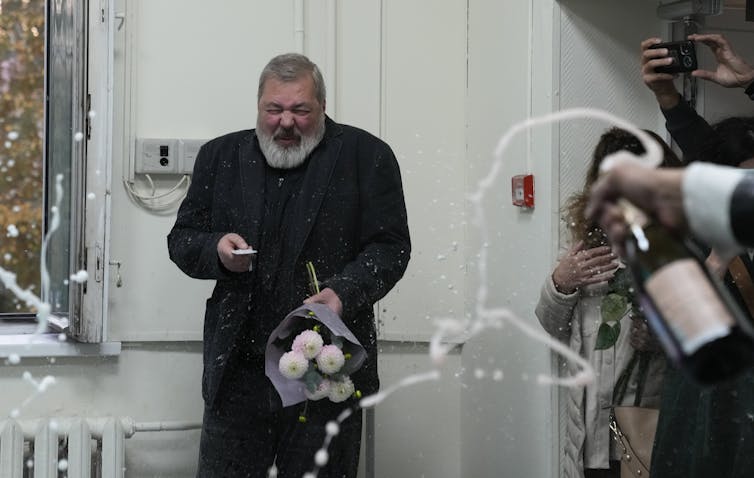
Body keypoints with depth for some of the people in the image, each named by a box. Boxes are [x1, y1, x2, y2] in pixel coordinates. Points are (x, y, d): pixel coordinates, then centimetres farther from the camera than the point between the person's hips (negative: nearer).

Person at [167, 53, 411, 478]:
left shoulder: (366, 156, 2)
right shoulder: (222, 156, 11)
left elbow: (390, 247, -1)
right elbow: (182, 239, 13)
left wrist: (343, 293, -18)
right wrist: (216, 249, -10)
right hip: (238, 370, 2)